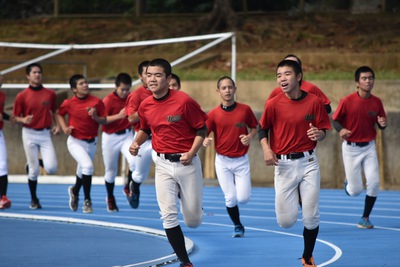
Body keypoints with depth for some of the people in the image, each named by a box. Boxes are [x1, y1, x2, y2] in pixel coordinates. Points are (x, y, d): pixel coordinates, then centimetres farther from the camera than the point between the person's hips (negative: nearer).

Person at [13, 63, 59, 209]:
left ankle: (36, 163, 24)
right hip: (29, 134, -2)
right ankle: (34, 199, 18)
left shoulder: (50, 94, 4)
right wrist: (23, 120, -18)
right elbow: (16, 117, 2)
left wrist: (56, 125, 3)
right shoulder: (22, 96, -3)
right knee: (34, 170, -1)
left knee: (51, 168, -12)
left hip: (45, 134, 2)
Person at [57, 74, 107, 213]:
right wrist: (65, 128, -5)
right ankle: (87, 200, -14)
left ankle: (75, 191, 50)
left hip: (91, 142, 3)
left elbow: (104, 121, -2)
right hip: (75, 142, -3)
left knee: (83, 171, 17)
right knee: (88, 165, -25)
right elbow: (60, 115, 10)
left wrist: (95, 117, -22)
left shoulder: (97, 102, -7)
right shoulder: (68, 103, -9)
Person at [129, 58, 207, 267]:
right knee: (168, 215, -9)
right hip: (163, 164, 3)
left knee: (193, 221, 5)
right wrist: (136, 143, -1)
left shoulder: (183, 101, -15)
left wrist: (192, 153, -18)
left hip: (187, 163, -3)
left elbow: (202, 128, -7)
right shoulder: (145, 106, 0)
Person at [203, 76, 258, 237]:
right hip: (223, 161, 0)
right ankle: (237, 226, 21)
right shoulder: (213, 114, -4)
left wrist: (250, 137, -11)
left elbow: (254, 127, 11)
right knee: (230, 198, -3)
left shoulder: (245, 110, -3)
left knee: (243, 198, -7)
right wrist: (205, 141, -25)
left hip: (241, 160, 0)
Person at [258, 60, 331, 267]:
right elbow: (263, 129, 7)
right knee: (286, 221, -3)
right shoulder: (273, 104, -6)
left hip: (308, 163, 0)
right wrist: (266, 149, -10)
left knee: (311, 218, 0)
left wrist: (319, 134, -20)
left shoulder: (314, 102, -5)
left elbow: (323, 131, 3)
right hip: (284, 165, 0)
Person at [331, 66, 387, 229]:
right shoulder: (347, 101, -12)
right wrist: (341, 130, -24)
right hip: (351, 148, -3)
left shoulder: (377, 102, -2)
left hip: (369, 148, 3)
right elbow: (334, 120, -3)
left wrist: (383, 124, -14)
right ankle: (348, 183, 38)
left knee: (374, 183, -11)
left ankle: (365, 218, 8)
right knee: (355, 191, -2)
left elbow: (381, 124, 10)